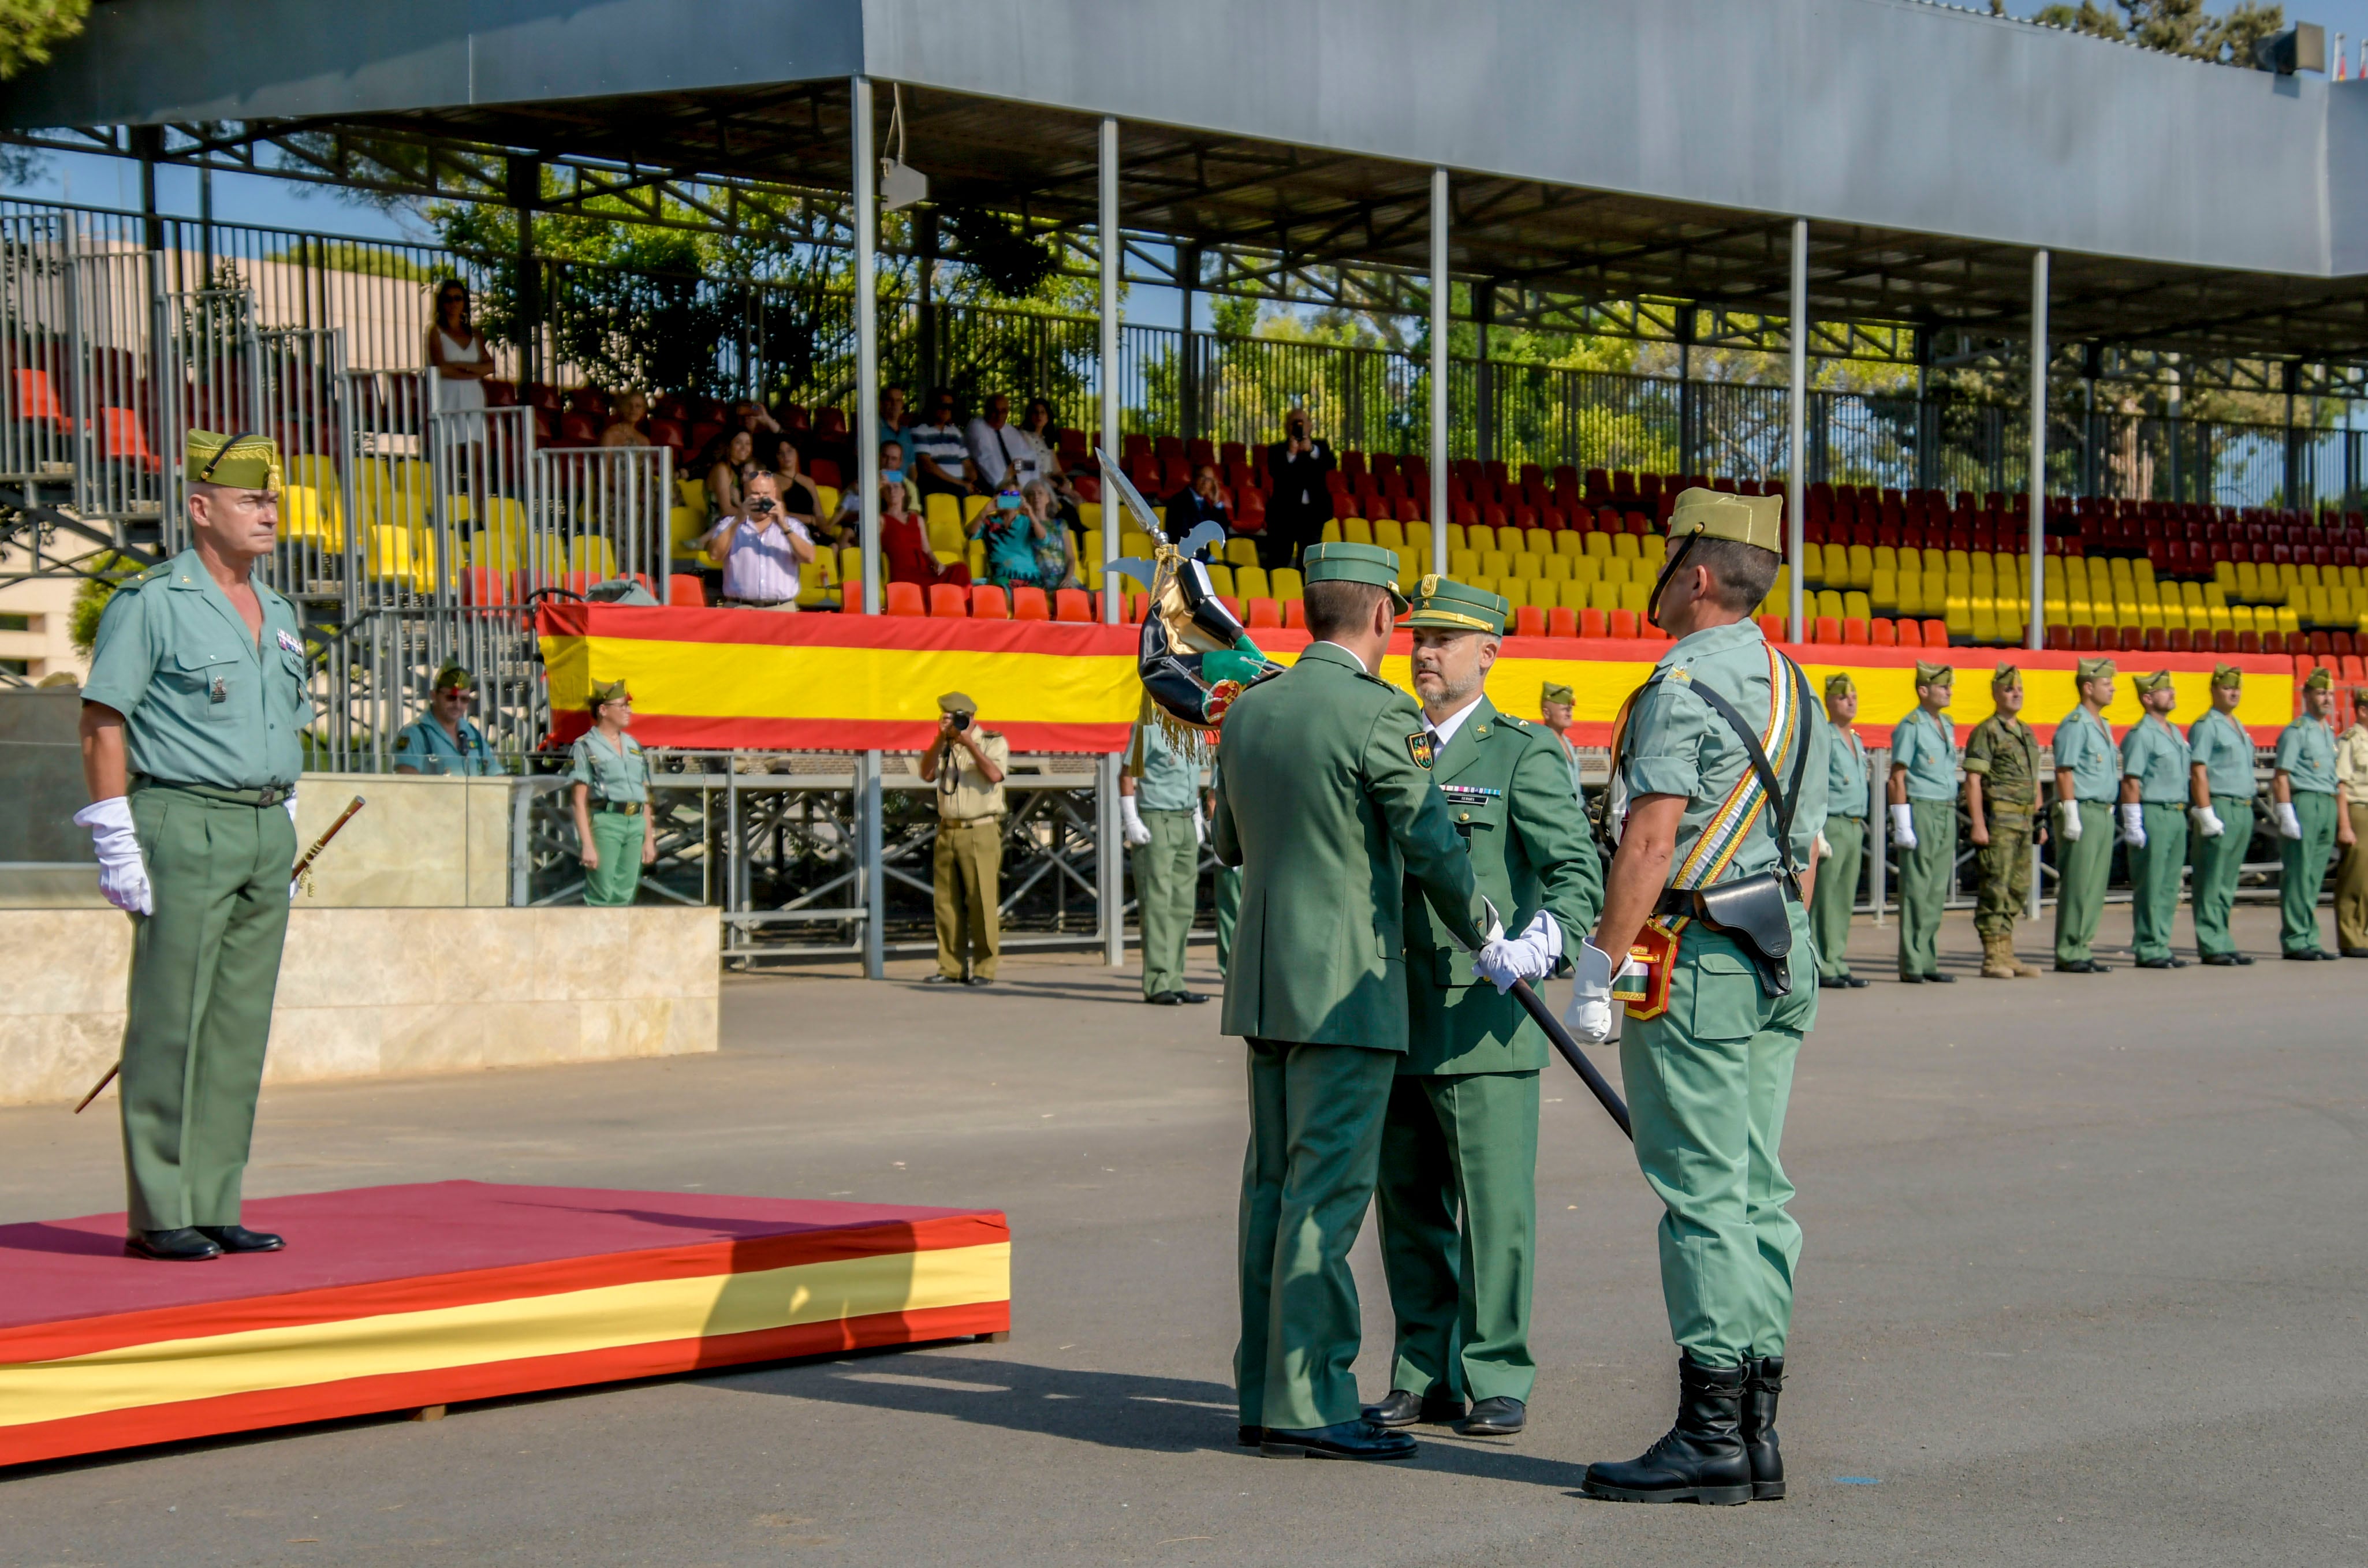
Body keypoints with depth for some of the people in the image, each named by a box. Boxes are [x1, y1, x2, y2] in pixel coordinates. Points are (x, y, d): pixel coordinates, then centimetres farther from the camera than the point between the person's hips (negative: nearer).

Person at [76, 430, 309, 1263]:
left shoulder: (280, 614, 16)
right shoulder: (151, 602, -6)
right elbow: (103, 723, -9)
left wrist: (283, 832, 16)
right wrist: (116, 842, -15)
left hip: (266, 830, 7)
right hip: (183, 823, -7)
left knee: (241, 1026, 6)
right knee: (171, 1024, -5)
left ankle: (213, 1208, 11)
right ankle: (158, 1217, -1)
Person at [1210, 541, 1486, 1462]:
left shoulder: (1248, 711, 10)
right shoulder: (1381, 717, -13)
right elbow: (1436, 852, -11)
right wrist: (1487, 942, 5)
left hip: (1264, 986, 8)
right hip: (1346, 990, -8)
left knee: (1275, 1187, 10)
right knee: (1326, 1192, -6)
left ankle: (1264, 1396, 14)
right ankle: (1309, 1403, -6)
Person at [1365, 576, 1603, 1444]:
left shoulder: (1524, 755, -2)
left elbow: (1578, 871, -12)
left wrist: (1539, 942, -29)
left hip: (1482, 1016, -6)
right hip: (1395, 1018, 6)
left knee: (1495, 1206, -2)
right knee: (1408, 1206, 9)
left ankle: (1497, 1382, 6)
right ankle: (1426, 1377, 18)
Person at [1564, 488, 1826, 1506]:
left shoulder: (1685, 682, -13)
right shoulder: (1793, 687, 16)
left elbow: (1651, 837, -20)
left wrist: (1599, 966, -17)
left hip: (1689, 961, -9)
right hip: (1775, 966, 9)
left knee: (1702, 1199, -7)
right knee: (1756, 1194, 9)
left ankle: (1711, 1439, -6)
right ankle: (1755, 1433, 12)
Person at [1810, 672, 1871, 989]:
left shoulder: (1857, 742, 18)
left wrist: (1861, 825, 20)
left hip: (1855, 828, 9)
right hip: (1832, 825, -9)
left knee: (1845, 901, 9)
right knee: (1824, 900, -7)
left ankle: (1837, 965, 13)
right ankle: (1822, 969, -6)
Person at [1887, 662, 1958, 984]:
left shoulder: (1947, 725, 15)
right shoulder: (1910, 727, -9)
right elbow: (1897, 778, -11)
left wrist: (1951, 822, 19)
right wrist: (1903, 825, -16)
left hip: (1947, 813, 8)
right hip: (1920, 812, -8)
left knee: (1938, 891, 8)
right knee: (1917, 891, -5)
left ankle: (1928, 962, 13)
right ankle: (1911, 966, -2)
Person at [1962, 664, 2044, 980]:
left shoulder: (2027, 733, 18)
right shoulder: (1986, 732, -7)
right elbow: (1973, 780, -13)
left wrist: (2040, 822, 18)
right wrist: (1977, 824, -19)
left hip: (2024, 822, 8)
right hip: (1998, 820, -8)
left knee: (2018, 890, 9)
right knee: (1995, 888, -8)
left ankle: (2007, 955, 15)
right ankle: (1992, 959, -6)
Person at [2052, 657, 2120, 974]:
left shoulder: (2103, 725, 18)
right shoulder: (2075, 725, -10)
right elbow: (2064, 772, -15)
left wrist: (2109, 811, 19)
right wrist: (2071, 817, -20)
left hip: (2103, 814, 9)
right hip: (2082, 811, -9)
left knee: (2095, 887, 8)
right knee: (2076, 887, -8)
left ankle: (2084, 949, 12)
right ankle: (2069, 956, -6)